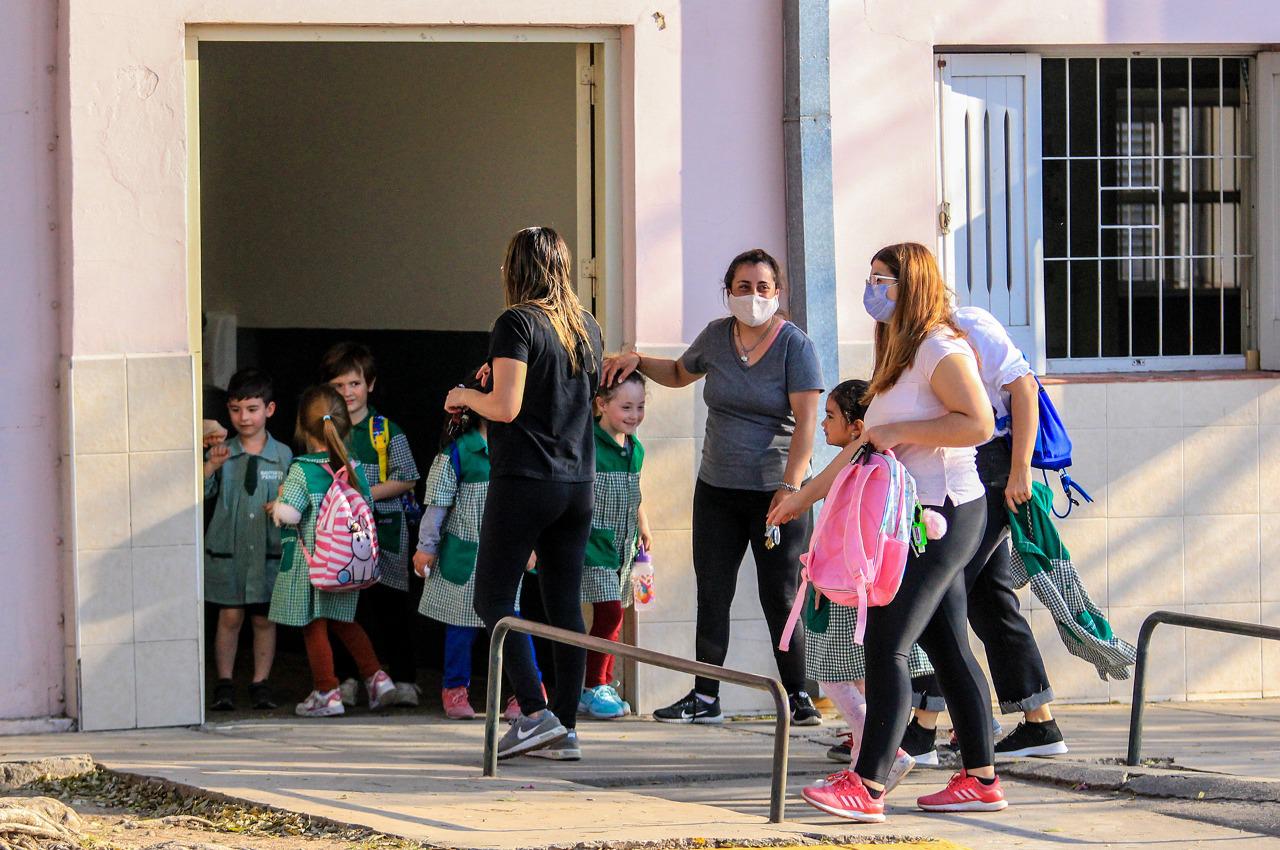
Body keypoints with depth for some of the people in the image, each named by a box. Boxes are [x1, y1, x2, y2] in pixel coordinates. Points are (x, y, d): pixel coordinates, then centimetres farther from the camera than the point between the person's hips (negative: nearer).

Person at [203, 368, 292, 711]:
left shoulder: (283, 455, 4)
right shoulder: (223, 453, 2)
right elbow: (202, 494, -8)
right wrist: (211, 467, -22)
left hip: (269, 550, 1)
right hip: (227, 549, -1)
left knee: (264, 618, 4)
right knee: (230, 616, -1)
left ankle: (261, 684, 12)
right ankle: (224, 684, 7)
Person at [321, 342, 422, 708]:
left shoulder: (387, 432, -2)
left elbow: (405, 479, -4)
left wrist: (366, 494, -14)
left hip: (383, 529, -3)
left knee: (390, 606, 0)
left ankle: (404, 680, 5)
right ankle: (349, 678, 16)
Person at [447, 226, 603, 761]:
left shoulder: (517, 323, -10)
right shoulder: (587, 328, 11)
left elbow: (505, 407, -17)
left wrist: (465, 396, 4)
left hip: (523, 480, -7)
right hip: (577, 483, 7)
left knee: (493, 599, 0)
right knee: (566, 606, 7)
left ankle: (535, 713, -13)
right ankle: (566, 728, 6)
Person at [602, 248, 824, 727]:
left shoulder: (795, 346, -9)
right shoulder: (716, 336, 7)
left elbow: (806, 420, -16)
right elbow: (680, 374, 28)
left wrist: (791, 485, -26)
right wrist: (638, 362, 10)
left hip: (774, 492, -5)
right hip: (716, 487, 5)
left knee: (780, 598, -3)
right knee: (712, 594, 5)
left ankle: (797, 697, 5)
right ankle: (705, 697, 11)